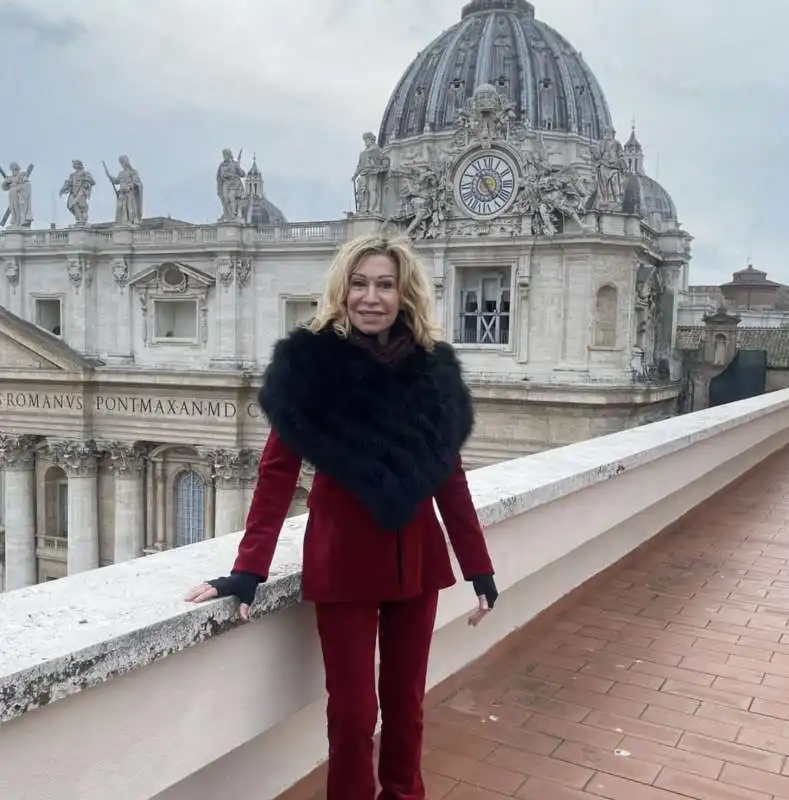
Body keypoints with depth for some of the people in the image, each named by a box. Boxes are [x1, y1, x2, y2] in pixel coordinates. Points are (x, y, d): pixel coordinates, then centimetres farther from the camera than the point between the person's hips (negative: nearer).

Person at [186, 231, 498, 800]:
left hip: (416, 558, 4)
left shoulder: (432, 368, -1)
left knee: (406, 699, 18)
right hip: (343, 561, -3)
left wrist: (479, 566, 4)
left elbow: (450, 477, 3)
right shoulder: (311, 362, -11)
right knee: (353, 707, 8)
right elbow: (278, 471, -12)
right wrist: (249, 569, -18)